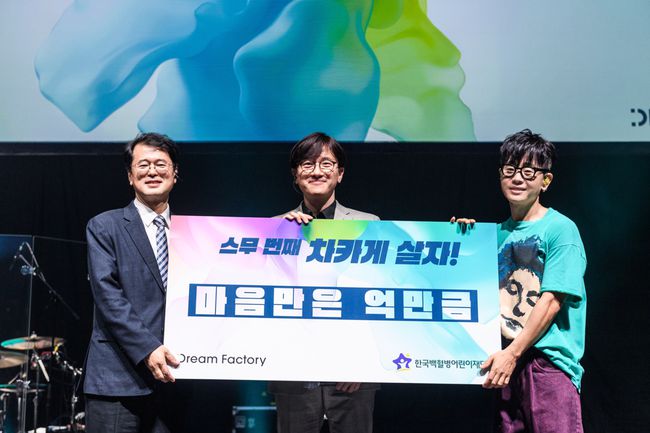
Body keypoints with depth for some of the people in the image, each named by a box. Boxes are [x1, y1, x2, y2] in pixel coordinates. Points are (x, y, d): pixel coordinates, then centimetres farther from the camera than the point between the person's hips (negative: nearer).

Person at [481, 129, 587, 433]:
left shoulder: (560, 229, -6)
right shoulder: (500, 233, 14)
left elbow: (551, 301, -12)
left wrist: (513, 353, -15)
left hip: (549, 359, -6)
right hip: (507, 361, 6)